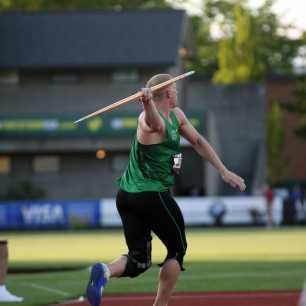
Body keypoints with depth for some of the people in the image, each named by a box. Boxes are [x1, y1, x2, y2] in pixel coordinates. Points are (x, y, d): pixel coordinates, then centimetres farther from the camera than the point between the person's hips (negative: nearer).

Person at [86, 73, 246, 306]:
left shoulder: (176, 115, 11)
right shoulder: (152, 121, -17)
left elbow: (198, 141, 21)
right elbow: (153, 119, -43)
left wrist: (224, 171, 19)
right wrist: (148, 102, -66)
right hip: (153, 196, -9)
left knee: (139, 261, 4)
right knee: (177, 250, 10)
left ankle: (105, 271, -24)